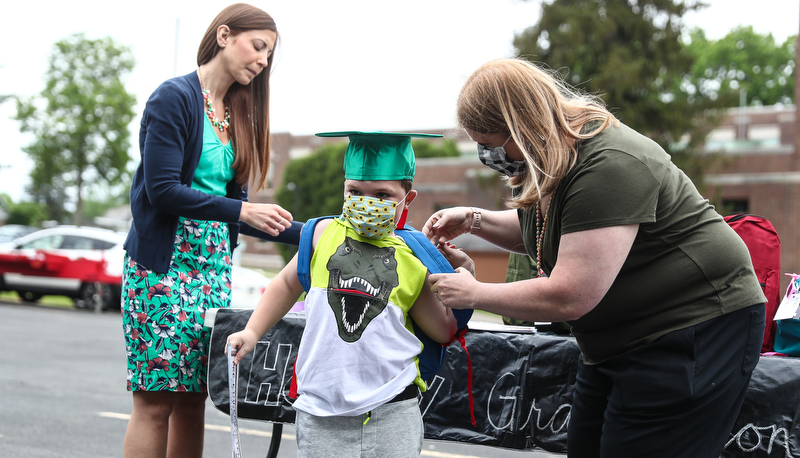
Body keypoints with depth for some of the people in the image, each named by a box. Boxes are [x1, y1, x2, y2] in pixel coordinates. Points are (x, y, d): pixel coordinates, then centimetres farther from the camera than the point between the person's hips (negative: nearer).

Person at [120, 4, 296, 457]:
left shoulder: (237, 113, 16)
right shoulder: (175, 97, -7)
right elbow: (162, 189, -15)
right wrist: (241, 211, -18)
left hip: (215, 266, 7)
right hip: (164, 265, -7)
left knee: (193, 397, 5)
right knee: (156, 399, -7)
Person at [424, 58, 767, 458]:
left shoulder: (608, 166, -26)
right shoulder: (544, 160, 5)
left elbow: (569, 297, -28)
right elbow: (539, 234, 28)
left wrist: (474, 294, -15)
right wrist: (475, 220, 10)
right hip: (616, 342, 10)